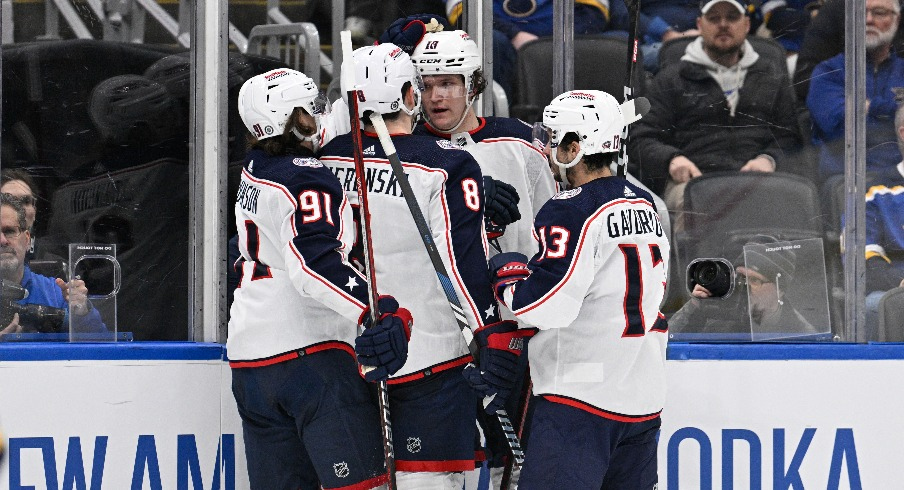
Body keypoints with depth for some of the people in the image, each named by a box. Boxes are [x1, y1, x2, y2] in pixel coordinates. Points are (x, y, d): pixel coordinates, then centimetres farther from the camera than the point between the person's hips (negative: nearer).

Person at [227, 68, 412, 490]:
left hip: (249, 359, 9)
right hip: (310, 353, -9)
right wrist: (382, 312, -37)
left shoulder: (256, 171, 16)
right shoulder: (305, 179, -13)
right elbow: (314, 264, -27)